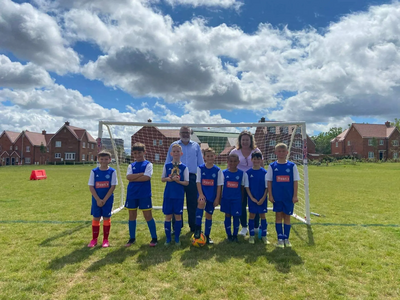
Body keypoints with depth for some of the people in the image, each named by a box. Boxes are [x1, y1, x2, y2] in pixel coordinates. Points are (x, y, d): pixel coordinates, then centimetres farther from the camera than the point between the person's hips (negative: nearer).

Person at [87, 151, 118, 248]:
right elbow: (91, 186, -3)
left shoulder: (112, 171, -6)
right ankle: (94, 239, 21)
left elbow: (113, 187, -8)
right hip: (96, 199, 1)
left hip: (108, 199, -1)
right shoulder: (94, 171, -2)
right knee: (95, 218, 7)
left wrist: (104, 200, -12)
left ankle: (105, 240, 16)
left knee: (106, 218, 4)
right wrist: (98, 200, -12)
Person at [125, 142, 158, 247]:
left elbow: (147, 177, -16)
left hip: (144, 194, -4)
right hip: (132, 194, 4)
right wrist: (141, 174, -15)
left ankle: (154, 238, 14)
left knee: (148, 216, 0)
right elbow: (128, 177, -8)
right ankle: (132, 238, 27)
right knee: (132, 216, 12)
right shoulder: (131, 165, 9)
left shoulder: (148, 164, -1)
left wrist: (133, 178, -9)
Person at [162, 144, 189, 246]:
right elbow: (162, 179, 9)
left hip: (179, 195, -1)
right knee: (168, 216, 6)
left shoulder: (184, 167, -1)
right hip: (168, 194, 1)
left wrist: (178, 181, -19)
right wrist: (168, 179, -12)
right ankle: (168, 238, 19)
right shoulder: (167, 166, 4)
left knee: (178, 216, 5)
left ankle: (177, 238, 20)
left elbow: (186, 182, -2)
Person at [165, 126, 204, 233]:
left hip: (192, 177, 1)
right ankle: (177, 227, 17)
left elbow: (201, 163, 13)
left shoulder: (196, 146, 13)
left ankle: (194, 227, 17)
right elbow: (168, 162, 11)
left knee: (193, 203, 5)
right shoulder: (173, 145, 10)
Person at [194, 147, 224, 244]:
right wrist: (200, 194, -16)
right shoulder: (200, 168, -2)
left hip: (212, 196, 1)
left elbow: (219, 185, 0)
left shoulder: (218, 170, -2)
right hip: (203, 194, -1)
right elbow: (198, 182, -4)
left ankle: (207, 236, 27)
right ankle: (198, 228, -19)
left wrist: (217, 198, -4)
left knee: (209, 215, 9)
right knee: (201, 203, -33)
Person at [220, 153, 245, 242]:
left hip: (237, 199, 0)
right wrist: (219, 198, 5)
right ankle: (229, 235, 22)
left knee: (236, 216, 3)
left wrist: (242, 199, 6)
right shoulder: (224, 173, -1)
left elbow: (242, 187, 6)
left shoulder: (241, 173, -1)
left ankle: (235, 235, 21)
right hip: (226, 198, 1)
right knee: (227, 216, 8)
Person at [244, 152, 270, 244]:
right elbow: (246, 187, -1)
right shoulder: (248, 172, -3)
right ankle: (251, 236, 18)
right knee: (251, 215, 6)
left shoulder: (264, 172, -4)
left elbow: (267, 187, -3)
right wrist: (252, 198, -9)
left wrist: (263, 198, -10)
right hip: (252, 198, 0)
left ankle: (264, 236, 19)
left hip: (262, 199, 0)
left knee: (262, 215, 7)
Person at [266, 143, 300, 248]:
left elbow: (295, 181, 1)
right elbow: (269, 181, 2)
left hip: (289, 196, 0)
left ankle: (286, 238, 21)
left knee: (287, 216, 9)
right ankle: (280, 238, 14)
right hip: (277, 196, 0)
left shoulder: (292, 165, 0)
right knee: (278, 215, 5)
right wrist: (270, 195, -3)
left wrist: (295, 195, -2)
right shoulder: (272, 166, 0)